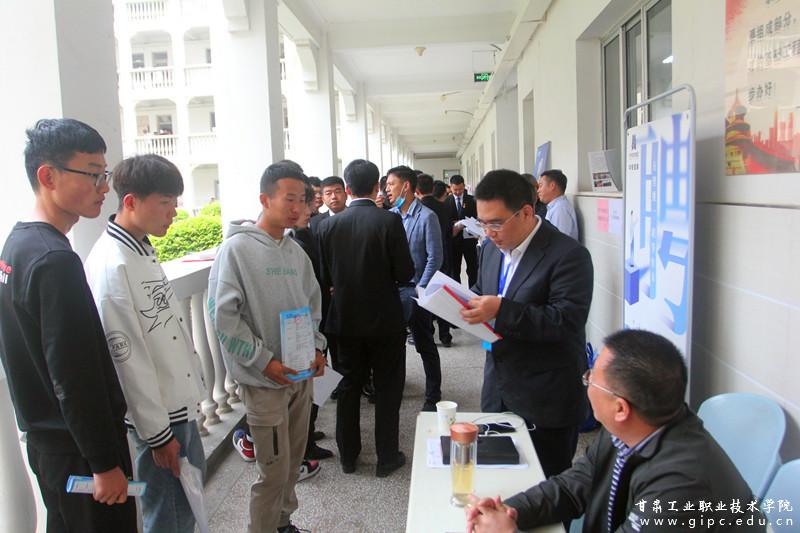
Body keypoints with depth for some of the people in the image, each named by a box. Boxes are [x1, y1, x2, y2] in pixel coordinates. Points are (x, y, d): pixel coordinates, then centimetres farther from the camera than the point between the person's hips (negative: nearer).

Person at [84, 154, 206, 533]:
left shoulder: (144, 252, 6)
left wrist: (191, 393, 16)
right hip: (157, 415, -9)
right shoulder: (111, 265, -23)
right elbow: (126, 357, -22)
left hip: (180, 402, 9)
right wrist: (158, 434, -16)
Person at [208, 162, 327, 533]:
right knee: (274, 469, 1)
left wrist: (316, 347, 3)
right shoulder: (236, 249, -13)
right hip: (263, 380, -6)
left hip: (300, 374, 7)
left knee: (293, 459, 18)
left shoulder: (295, 251, 7)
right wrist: (263, 361, -16)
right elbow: (223, 315, -16)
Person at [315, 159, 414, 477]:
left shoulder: (328, 226, -6)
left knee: (349, 385, 17)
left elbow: (325, 278, -1)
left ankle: (348, 455, 28)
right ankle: (387, 457, 20)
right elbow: (405, 273, -14)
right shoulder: (390, 221, -15)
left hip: (345, 319, 3)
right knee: (387, 388, 12)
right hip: (385, 319, -3)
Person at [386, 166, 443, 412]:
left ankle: (433, 397, 18)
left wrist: (420, 290, -13)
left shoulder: (426, 217, -10)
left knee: (425, 346, 6)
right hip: (391, 289, 5)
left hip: (415, 290, -5)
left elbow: (435, 258, -11)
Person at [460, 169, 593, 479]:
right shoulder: (491, 248, 7)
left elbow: (566, 321, -25)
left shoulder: (568, 255, -18)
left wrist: (501, 310, -33)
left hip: (545, 402, -7)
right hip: (498, 392, 7)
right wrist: (466, 303, -4)